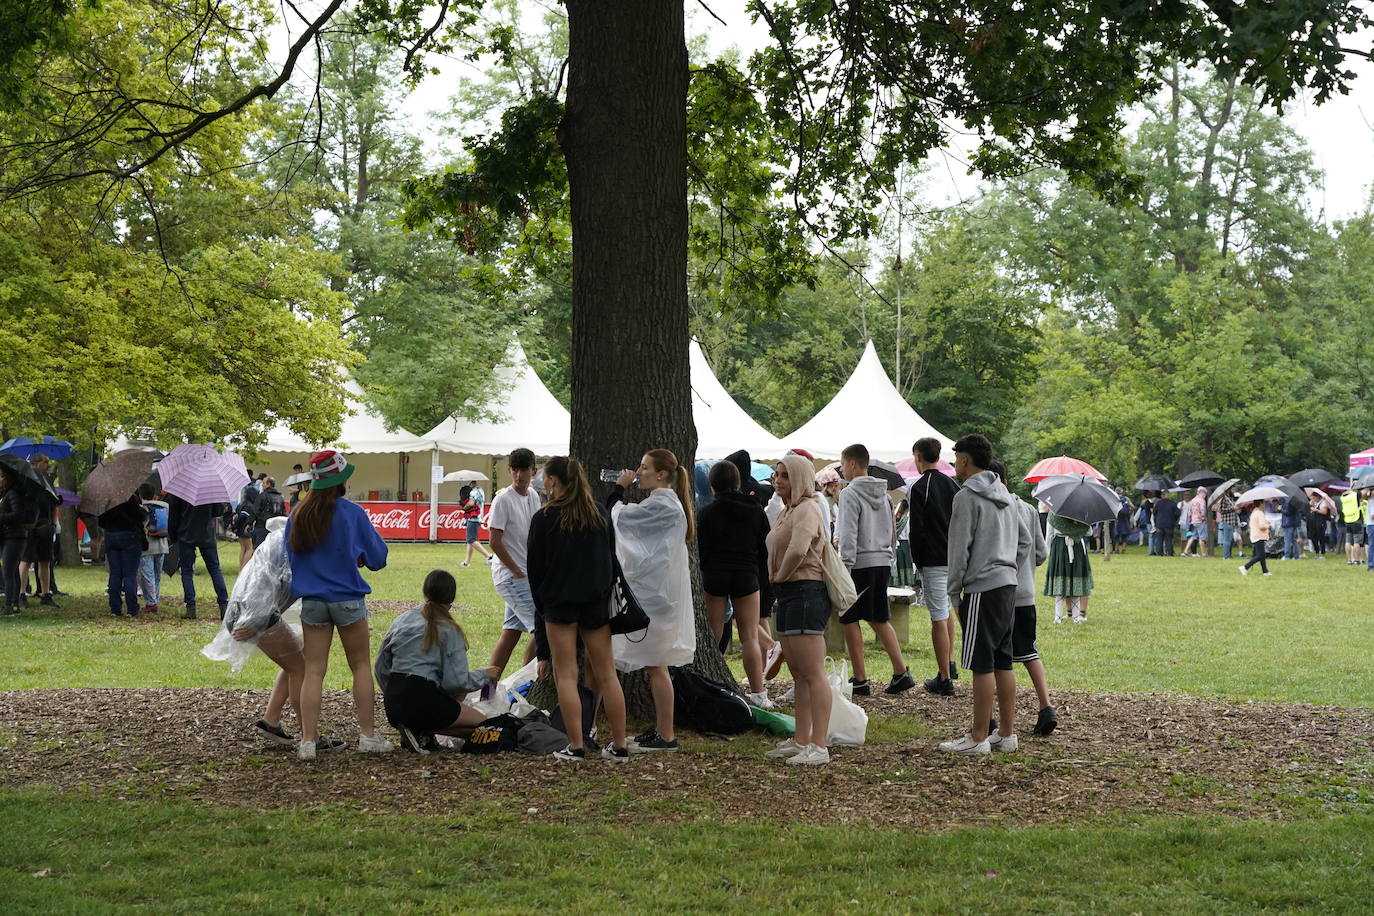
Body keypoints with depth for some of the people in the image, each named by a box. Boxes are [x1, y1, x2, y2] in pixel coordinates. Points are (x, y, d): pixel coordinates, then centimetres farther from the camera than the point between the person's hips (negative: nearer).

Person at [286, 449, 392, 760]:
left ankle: (308, 740, 1)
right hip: (347, 599, -3)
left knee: (313, 670, 5)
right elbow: (377, 555, -1)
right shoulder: (352, 512, -9)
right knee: (361, 666, 9)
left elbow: (291, 557, 12)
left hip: (312, 601, 3)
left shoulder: (297, 515, 1)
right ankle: (367, 735, 10)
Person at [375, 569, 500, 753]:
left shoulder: (401, 620, 13)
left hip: (392, 705, 7)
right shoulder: (449, 630, -4)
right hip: (423, 700, -7)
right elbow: (456, 681, -9)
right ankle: (422, 733, -8)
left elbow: (381, 668, 16)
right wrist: (485, 675, 9)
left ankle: (414, 727, 6)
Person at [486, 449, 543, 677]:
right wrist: (518, 572, -13)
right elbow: (495, 542, -15)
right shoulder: (503, 500, -13)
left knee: (512, 630, 9)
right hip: (509, 574, -8)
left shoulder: (534, 497, 9)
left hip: (527, 574, 8)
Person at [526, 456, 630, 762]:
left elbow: (535, 567, -2)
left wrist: (540, 604, 10)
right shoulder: (601, 515, 8)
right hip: (597, 601, 4)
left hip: (559, 602, -4)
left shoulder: (543, 518, -6)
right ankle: (619, 746, 7)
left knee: (566, 675, 1)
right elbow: (612, 559, 13)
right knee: (606, 673, 7)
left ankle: (576, 746, -3)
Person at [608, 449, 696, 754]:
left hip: (654, 593, -11)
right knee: (654, 665, 14)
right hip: (653, 590, 11)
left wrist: (618, 488, 2)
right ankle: (661, 729, 19)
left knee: (655, 665, -7)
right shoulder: (666, 503, 16)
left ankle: (666, 736, -3)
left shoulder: (661, 505, -17)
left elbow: (618, 516, -13)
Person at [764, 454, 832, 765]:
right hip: (788, 596, 11)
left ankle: (819, 746, -14)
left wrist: (781, 575, -14)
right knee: (798, 674, 14)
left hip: (805, 593, -11)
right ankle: (801, 741, 20)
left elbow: (798, 550, -30)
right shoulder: (785, 512, 18)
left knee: (813, 673, -12)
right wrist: (778, 578, 10)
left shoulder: (805, 511, -13)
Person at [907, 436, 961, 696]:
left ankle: (945, 679, -5)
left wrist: (917, 560, -4)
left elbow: (916, 528, -14)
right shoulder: (953, 485, 10)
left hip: (933, 560, -7)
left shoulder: (919, 487, -11)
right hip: (954, 558, 7)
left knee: (938, 617, -6)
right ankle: (950, 664, 29)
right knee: (945, 610, 25)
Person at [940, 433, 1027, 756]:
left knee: (982, 665, -6)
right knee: (1003, 662, 12)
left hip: (982, 587, -9)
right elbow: (1023, 542, 21)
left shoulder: (967, 496, -11)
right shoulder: (1006, 496, 17)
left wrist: (954, 590, -4)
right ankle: (1007, 734, 15)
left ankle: (978, 738, -4)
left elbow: (959, 548, -12)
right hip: (1008, 584, 9)